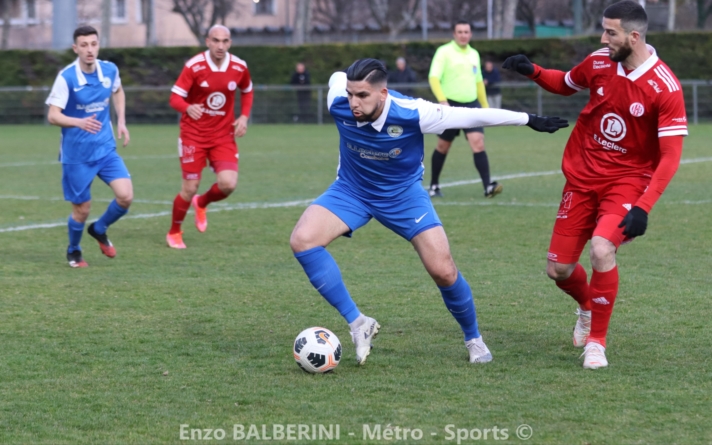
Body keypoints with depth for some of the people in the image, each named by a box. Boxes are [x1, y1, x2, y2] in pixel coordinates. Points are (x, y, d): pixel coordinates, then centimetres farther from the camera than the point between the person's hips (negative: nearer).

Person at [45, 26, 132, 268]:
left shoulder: (110, 70, -3)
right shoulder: (66, 77, -17)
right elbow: (53, 116, -19)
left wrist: (121, 121, 9)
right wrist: (79, 122, -37)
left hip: (105, 148, 4)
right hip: (76, 154, -4)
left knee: (125, 196, -12)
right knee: (82, 210, 3)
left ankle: (99, 230, 18)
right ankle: (74, 251, 33)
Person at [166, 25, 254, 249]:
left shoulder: (239, 67, -4)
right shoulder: (194, 66, -14)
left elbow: (247, 91, 17)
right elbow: (175, 97, -16)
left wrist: (244, 116, 1)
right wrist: (188, 108, -38)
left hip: (224, 135, 3)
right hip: (194, 134, -3)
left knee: (228, 184, -14)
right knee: (190, 188, -4)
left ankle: (202, 203, 21)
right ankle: (174, 232, 21)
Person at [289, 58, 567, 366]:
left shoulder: (412, 114, -32)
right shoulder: (338, 103, -26)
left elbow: (474, 116, -22)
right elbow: (337, 77, 0)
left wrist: (530, 120, -16)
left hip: (403, 195, -2)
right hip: (351, 191, 2)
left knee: (443, 271, -10)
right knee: (302, 240, -24)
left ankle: (473, 338, 20)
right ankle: (357, 323, -16)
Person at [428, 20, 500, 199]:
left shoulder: (474, 54, 12)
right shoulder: (444, 52, -5)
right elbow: (433, 78, -15)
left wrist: (485, 106, 22)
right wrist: (442, 100, -28)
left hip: (471, 106, 3)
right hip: (450, 105, -3)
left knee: (478, 144, -13)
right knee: (443, 147, 8)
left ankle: (488, 187, -20)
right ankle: (434, 185, 27)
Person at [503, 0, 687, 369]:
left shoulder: (665, 88, -19)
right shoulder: (599, 62, -5)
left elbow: (670, 155, -18)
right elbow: (566, 84, 17)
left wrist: (643, 207, -27)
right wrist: (533, 72, -3)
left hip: (627, 181, -5)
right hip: (582, 177, 5)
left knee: (602, 250, -28)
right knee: (558, 270, 3)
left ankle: (597, 341, -8)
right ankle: (588, 307, 40)